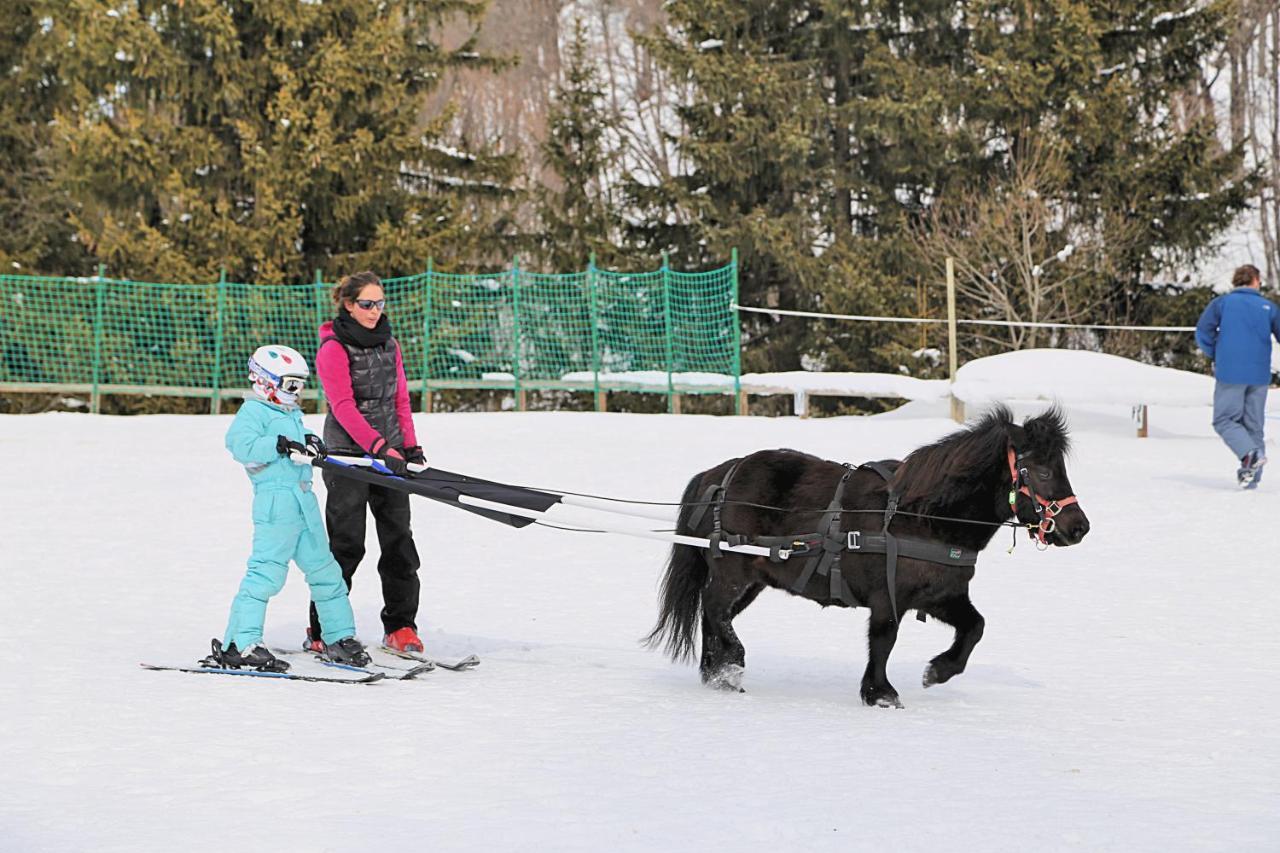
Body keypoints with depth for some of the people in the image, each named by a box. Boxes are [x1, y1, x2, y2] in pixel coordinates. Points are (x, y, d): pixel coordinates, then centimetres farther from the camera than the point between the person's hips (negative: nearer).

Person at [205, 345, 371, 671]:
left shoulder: (292, 414, 22)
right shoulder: (254, 411, -5)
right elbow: (241, 444, -20)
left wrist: (310, 442, 6)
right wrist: (281, 445, -26)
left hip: (304, 500, 9)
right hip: (275, 500, -9)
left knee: (323, 568, 14)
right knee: (267, 571, -16)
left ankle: (339, 638, 26)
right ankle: (239, 644, -16)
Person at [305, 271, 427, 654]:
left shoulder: (388, 344, 12)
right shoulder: (334, 348, -9)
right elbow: (344, 406, -17)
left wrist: (411, 446, 5)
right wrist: (379, 447, -26)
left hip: (390, 453, 6)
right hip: (349, 454, -6)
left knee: (399, 539, 3)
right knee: (347, 544, -5)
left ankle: (400, 626, 11)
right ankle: (322, 631, 3)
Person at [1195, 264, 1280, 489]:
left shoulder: (1222, 303, 3)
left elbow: (1203, 333, -3)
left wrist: (1215, 356, 11)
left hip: (1230, 372, -2)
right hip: (1259, 375, 2)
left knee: (1225, 420, 3)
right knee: (1253, 425, 10)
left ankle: (1250, 454, -22)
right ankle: (1252, 477, 5)